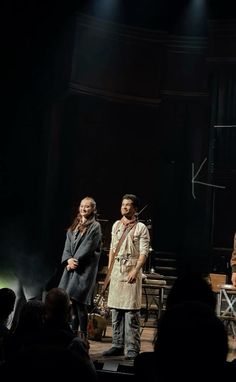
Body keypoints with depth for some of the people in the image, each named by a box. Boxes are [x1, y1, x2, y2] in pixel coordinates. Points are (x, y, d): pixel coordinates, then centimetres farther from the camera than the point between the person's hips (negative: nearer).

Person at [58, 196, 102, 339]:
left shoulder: (95, 226, -2)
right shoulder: (74, 226, 17)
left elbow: (88, 248, -10)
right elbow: (67, 246, 12)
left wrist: (75, 261, -12)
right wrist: (68, 260, -6)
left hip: (85, 269, -6)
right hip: (71, 268, 6)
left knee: (79, 301, -9)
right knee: (72, 302, 4)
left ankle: (83, 336, -2)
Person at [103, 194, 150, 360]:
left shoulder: (141, 228, -3)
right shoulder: (116, 225, 14)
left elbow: (144, 252, -9)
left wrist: (136, 271, -19)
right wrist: (109, 268, 14)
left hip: (131, 272, -6)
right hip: (116, 271, 6)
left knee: (131, 311, -7)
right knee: (116, 310, 8)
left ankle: (132, 348, -3)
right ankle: (118, 345, 16)